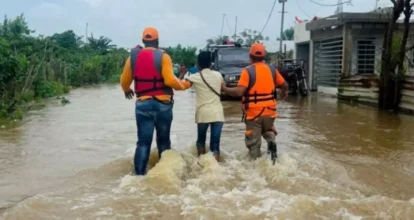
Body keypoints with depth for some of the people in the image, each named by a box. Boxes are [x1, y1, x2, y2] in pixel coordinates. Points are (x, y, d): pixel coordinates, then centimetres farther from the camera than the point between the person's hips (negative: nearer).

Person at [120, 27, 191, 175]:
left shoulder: (133, 56, 4)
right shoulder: (163, 56, -7)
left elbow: (124, 81, 10)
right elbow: (170, 80, -17)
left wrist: (127, 91, 32)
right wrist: (183, 85, 1)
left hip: (142, 104, 2)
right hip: (162, 104, -2)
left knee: (143, 141, 4)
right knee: (163, 140, 14)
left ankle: (139, 174, -1)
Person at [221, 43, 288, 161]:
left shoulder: (247, 71, -11)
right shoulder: (272, 70, 4)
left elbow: (239, 91, -20)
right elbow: (284, 85, 14)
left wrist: (224, 88, -6)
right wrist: (284, 93, 36)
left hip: (253, 112, -4)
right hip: (269, 110, 4)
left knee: (254, 142, 8)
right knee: (268, 131, 26)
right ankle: (272, 142, -4)